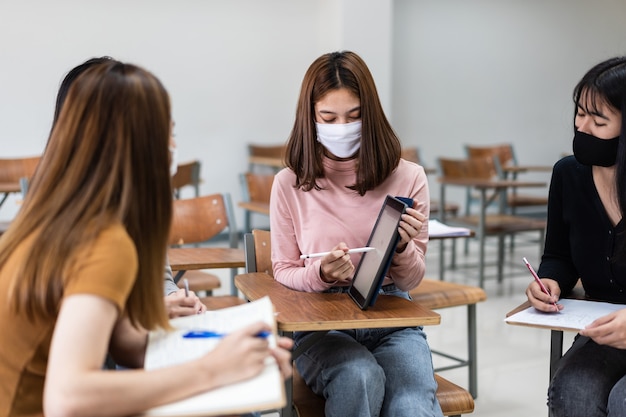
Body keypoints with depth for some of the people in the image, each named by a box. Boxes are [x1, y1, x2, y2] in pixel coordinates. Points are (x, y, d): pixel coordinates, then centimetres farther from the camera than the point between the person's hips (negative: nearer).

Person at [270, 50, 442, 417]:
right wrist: (321, 274, -15)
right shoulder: (290, 184, 0)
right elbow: (284, 272, 7)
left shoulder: (408, 177, 2)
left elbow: (412, 280, 8)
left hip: (393, 320, 1)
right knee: (361, 377, -33)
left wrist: (402, 247, -15)